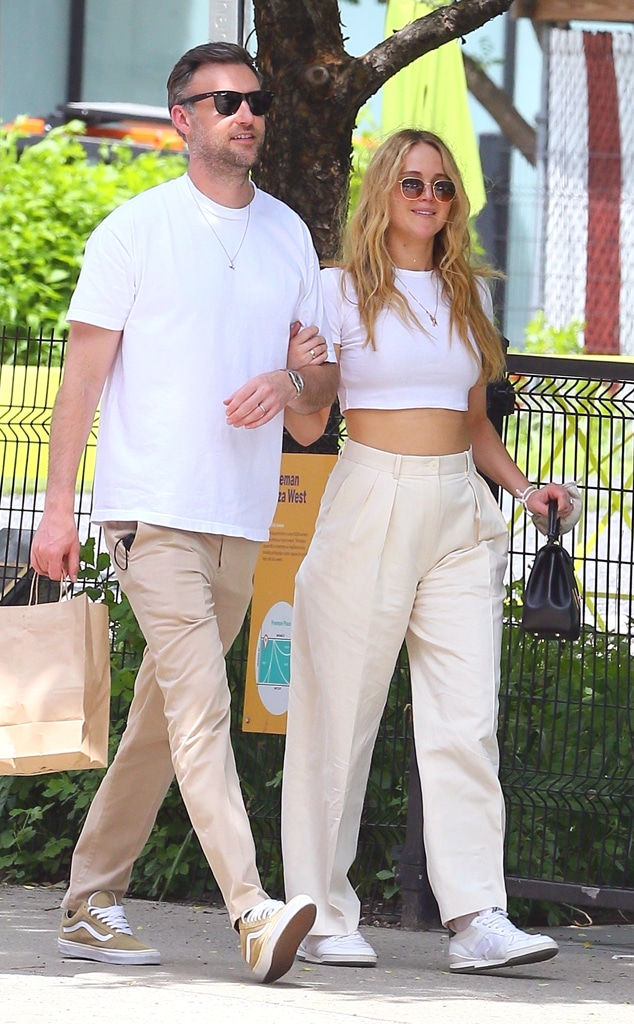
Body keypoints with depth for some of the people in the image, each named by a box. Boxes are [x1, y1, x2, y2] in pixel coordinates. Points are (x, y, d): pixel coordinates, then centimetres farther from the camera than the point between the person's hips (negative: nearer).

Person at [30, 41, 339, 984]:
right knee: (201, 707, -16)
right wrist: (58, 506, -6)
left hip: (244, 516, 5)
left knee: (164, 714, 9)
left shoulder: (290, 235, 15)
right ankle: (252, 914, -26)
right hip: (153, 508, -5)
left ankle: (92, 901, 18)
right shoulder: (136, 230, 1)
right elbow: (84, 372, -1)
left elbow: (324, 377, 19)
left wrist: (294, 382, -5)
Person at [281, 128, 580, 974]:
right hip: (371, 501, -4)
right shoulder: (341, 289, 3)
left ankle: (478, 919, -10)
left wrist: (522, 487, 9)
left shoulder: (468, 294, 16)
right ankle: (323, 916, 5)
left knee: (466, 718, -5)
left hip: (460, 511, 4)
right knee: (341, 712, -2)